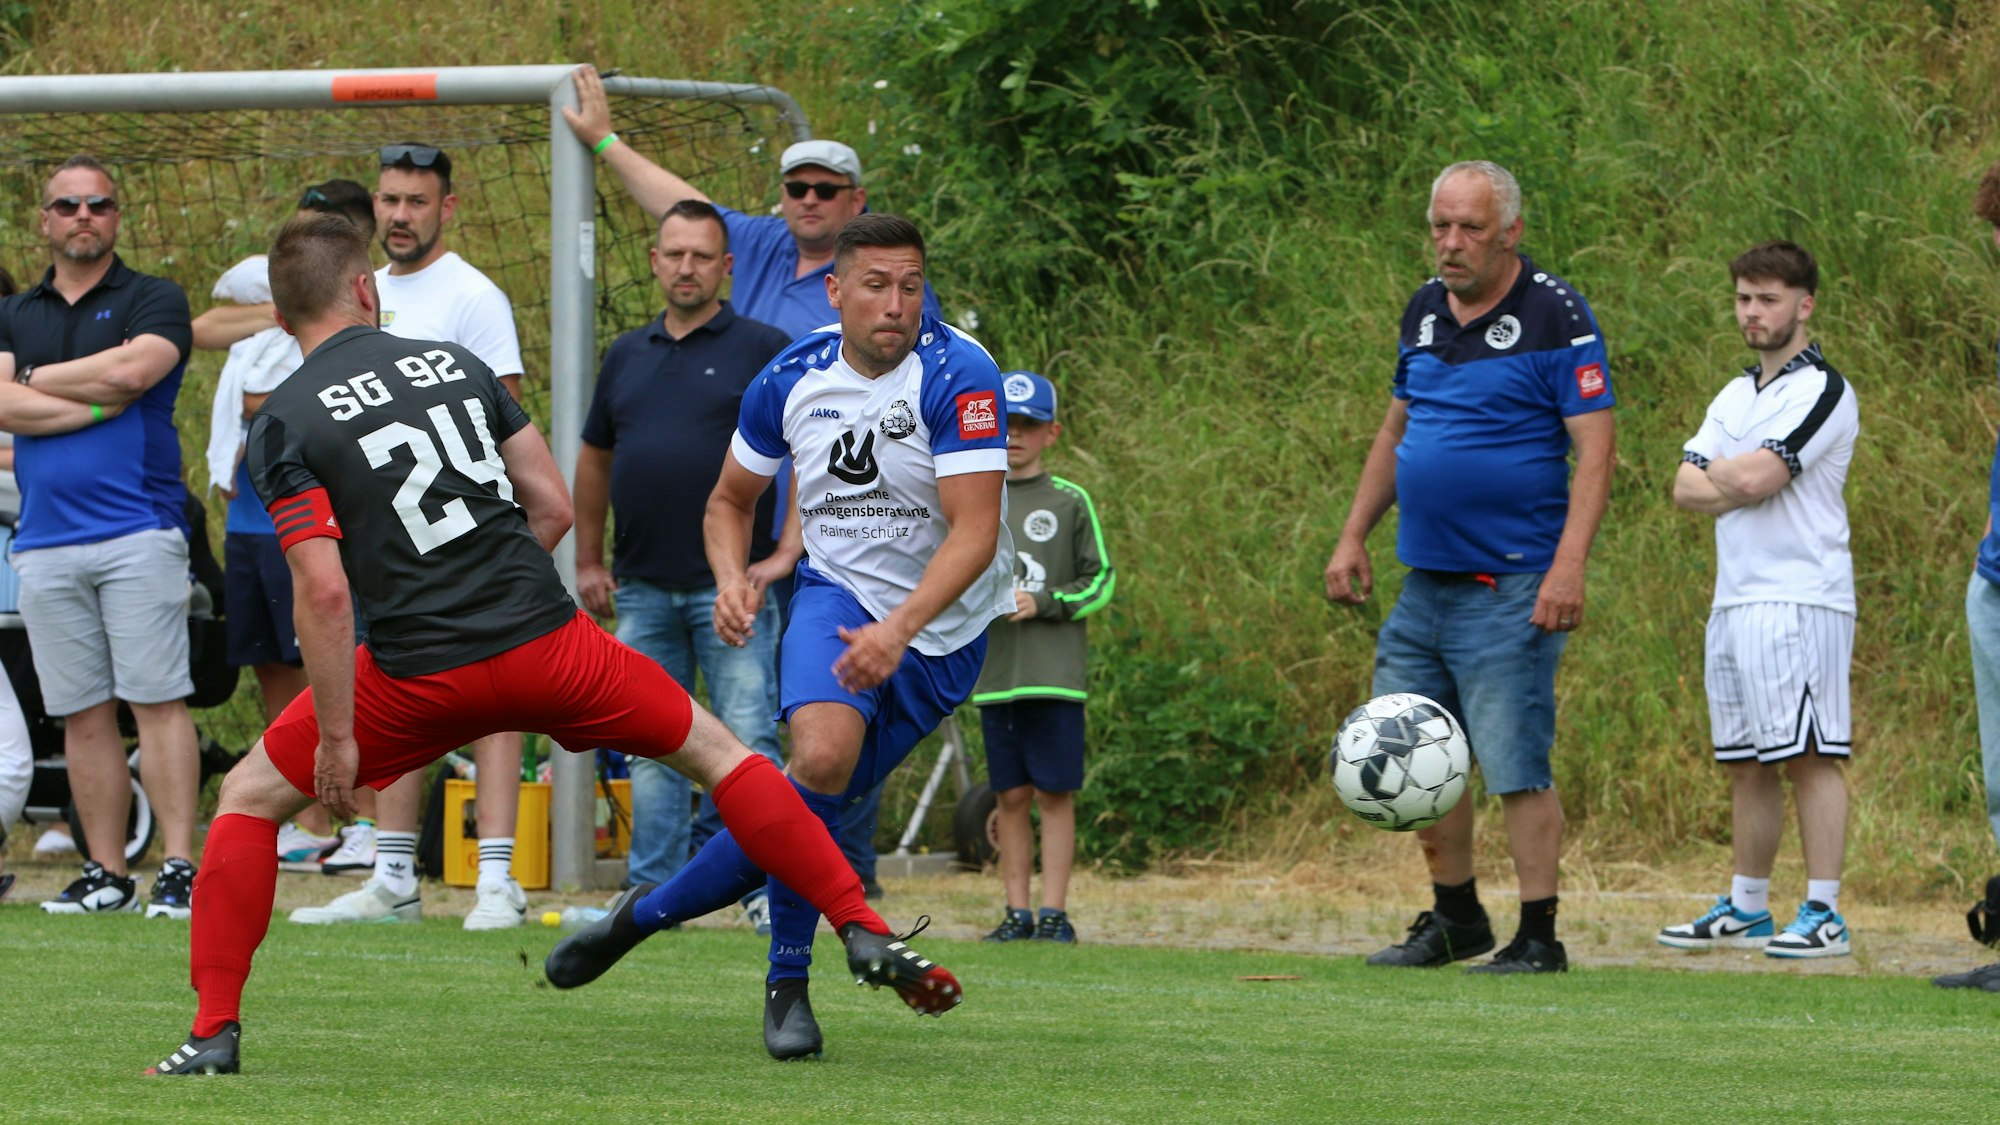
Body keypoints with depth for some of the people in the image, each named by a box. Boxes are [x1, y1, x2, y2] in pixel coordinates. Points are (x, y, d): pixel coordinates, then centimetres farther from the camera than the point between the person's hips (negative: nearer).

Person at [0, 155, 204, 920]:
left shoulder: (153, 301, 5)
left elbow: (132, 369, -14)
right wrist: (98, 404, -8)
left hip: (139, 532, -4)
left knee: (157, 700, -10)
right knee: (83, 714, 4)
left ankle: (178, 869, -12)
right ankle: (106, 873, 8)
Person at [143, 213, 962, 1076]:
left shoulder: (285, 424, -3)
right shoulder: (454, 364, 9)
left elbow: (323, 588, -14)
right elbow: (554, 506, 10)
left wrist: (336, 736, -10)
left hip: (422, 678, -3)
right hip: (548, 640, 3)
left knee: (249, 799, 15)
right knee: (717, 752, 21)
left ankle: (216, 1031, 5)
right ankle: (863, 933, 15)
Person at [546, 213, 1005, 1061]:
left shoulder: (959, 376, -18)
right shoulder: (790, 379, -3)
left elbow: (975, 532, -24)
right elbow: (730, 500, 13)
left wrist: (900, 629, -36)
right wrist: (732, 580, -8)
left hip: (942, 629, -2)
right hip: (836, 592, 2)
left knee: (814, 805, -6)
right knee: (822, 757, -26)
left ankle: (648, 911, 12)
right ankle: (787, 983, -13)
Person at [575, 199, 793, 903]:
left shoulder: (761, 350, -1)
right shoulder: (627, 356, 14)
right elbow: (594, 459, 24)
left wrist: (787, 553, -8)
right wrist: (588, 562, 19)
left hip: (729, 586, -5)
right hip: (641, 590, 5)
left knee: (746, 741, -7)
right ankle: (653, 890, 12)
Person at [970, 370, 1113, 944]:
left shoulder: (1070, 503, 3)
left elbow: (1100, 580, 5)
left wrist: (1044, 603, -9)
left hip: (1055, 673, -2)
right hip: (994, 673, 2)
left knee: (1055, 792, -3)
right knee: (1011, 795, 4)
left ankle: (1055, 912, 0)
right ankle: (1017, 911, 10)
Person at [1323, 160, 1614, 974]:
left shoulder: (1555, 316, -9)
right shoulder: (1426, 311, 12)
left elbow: (1593, 447, -13)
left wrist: (1569, 566, -21)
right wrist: (1353, 536, 18)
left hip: (1512, 592, -7)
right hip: (1425, 584, 7)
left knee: (1517, 769, -8)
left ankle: (1538, 939, 0)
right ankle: (1454, 919, 25)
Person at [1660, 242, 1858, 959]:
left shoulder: (1822, 392, -8)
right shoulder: (1737, 395, 19)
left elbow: (1753, 479, -17)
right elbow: (1688, 488, 12)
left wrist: (1720, 473, 4)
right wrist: (1737, 483, -7)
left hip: (1799, 598, -8)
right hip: (1735, 598, 8)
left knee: (1809, 756, -10)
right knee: (1747, 762, 12)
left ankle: (1823, 913, -11)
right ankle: (1747, 908, 19)